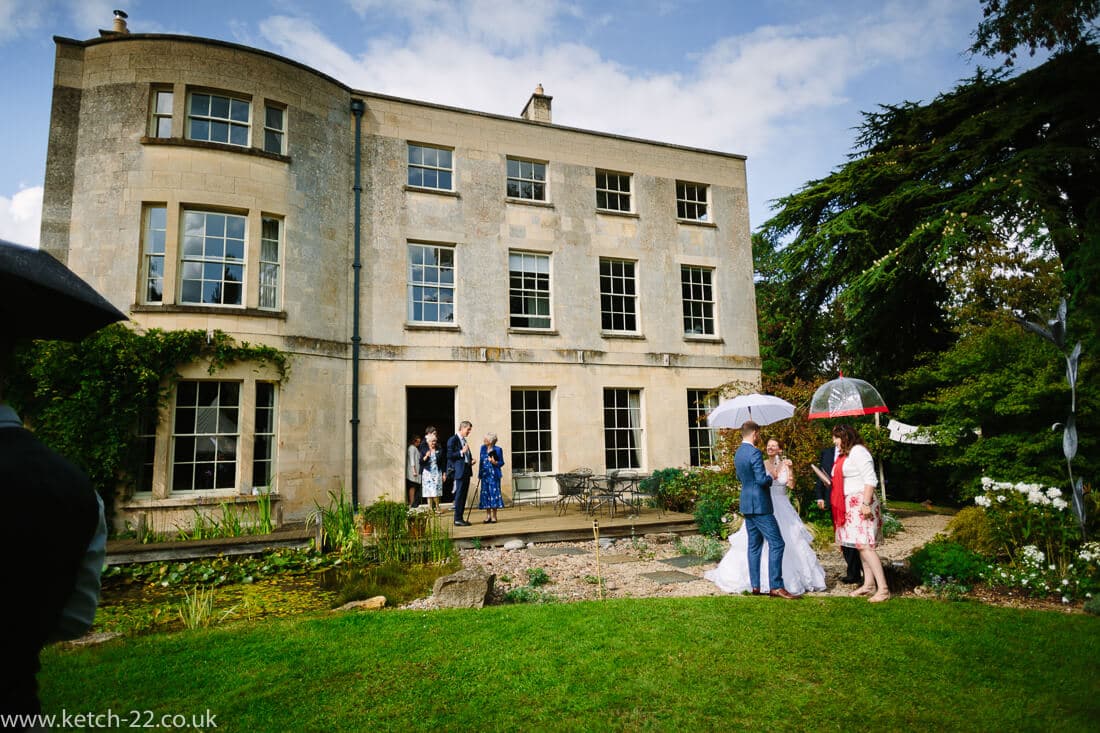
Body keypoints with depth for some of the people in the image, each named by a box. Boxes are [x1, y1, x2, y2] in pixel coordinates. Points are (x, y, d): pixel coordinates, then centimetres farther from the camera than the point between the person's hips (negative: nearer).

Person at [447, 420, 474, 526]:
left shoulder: (464, 440, 18)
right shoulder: (453, 440, -8)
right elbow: (449, 455, -14)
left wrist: (471, 461, 10)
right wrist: (462, 452, -21)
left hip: (466, 471, 9)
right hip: (459, 471, -9)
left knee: (463, 495, 9)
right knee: (459, 495, -7)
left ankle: (460, 518, 15)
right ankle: (457, 519, -2)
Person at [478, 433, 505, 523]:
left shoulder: (497, 450, -6)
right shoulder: (483, 448, 8)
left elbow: (502, 462, 0)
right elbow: (480, 461, 13)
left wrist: (495, 462, -20)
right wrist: (479, 474, 10)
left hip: (494, 475, -5)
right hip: (484, 474, 5)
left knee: (493, 493, -4)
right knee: (485, 494, 6)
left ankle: (494, 517, 6)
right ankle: (488, 516, 16)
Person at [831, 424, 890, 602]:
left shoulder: (858, 451, -11)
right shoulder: (844, 454, 18)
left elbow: (870, 479, -18)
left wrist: (866, 503, -22)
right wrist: (831, 484, 13)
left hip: (861, 503, -10)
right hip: (850, 505, 10)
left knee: (864, 545, -13)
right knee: (861, 546, 10)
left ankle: (883, 588, -10)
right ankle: (868, 585, 14)